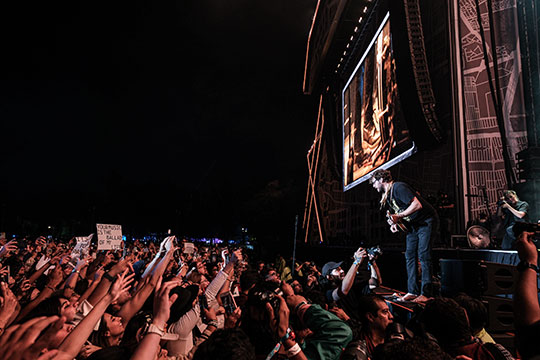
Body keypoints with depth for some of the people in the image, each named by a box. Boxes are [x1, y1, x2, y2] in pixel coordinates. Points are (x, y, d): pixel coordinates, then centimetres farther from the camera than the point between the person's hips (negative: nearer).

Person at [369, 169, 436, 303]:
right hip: (413, 225, 9)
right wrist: (393, 222, -3)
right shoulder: (387, 195, 8)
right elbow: (396, 213, 18)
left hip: (426, 221, -9)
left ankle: (426, 293, -9)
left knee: (423, 256, -13)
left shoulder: (398, 187, -21)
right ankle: (413, 291, 7)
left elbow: (417, 205, -30)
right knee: (409, 256, 4)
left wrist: (399, 216, -28)